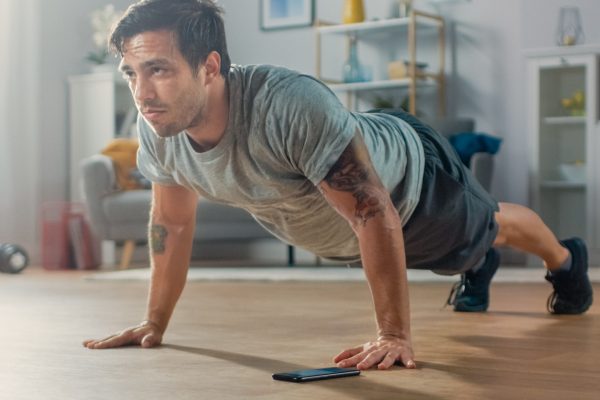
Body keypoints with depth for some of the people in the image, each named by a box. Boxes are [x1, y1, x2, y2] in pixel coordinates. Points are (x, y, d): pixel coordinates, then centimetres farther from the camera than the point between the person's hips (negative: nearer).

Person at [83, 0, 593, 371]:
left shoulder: (292, 106, -49)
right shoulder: (157, 130, -28)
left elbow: (375, 216, -42)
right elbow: (172, 222, -10)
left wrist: (395, 335, -40)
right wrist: (154, 323, -6)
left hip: (410, 172, -5)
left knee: (487, 225, 27)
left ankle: (567, 259, 59)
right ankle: (481, 267, 69)